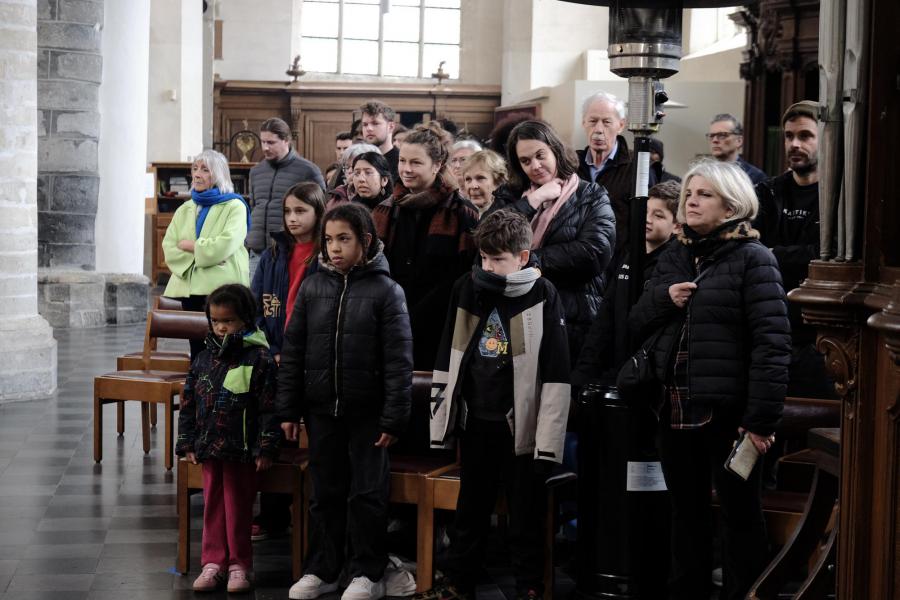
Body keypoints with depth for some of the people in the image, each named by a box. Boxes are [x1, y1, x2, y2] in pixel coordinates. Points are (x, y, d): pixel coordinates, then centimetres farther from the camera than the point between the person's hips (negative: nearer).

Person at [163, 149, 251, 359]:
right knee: (197, 350, 5)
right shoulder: (184, 210, 19)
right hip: (189, 288, 5)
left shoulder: (234, 206, 2)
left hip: (222, 288, -5)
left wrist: (192, 246, -3)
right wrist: (204, 254, -8)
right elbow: (169, 248, 7)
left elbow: (227, 244, -13)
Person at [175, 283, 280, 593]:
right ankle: (213, 561, 18)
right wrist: (187, 444, 9)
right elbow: (188, 402, 13)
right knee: (212, 506, 10)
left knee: (238, 507, 4)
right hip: (209, 449, 5)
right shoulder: (204, 359, 8)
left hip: (241, 451, -5)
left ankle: (239, 564, 14)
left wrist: (266, 448, -13)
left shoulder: (259, 359, -9)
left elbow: (270, 407, -11)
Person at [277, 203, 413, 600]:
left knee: (367, 493, 4)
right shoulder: (313, 288, 4)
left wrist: (394, 418, -13)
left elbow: (398, 360, -9)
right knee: (325, 493, 11)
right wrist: (288, 409, 3)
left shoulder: (385, 290, -6)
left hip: (367, 412, -3)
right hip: (321, 409, 3)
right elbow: (293, 352, 7)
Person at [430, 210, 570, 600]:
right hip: (474, 423, 4)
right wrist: (440, 420, 7)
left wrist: (548, 442, -13)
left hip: (521, 427, -4)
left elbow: (556, 374, -10)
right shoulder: (466, 289, 4)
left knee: (526, 519, 4)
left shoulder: (543, 296, -7)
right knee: (470, 513, 14)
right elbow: (447, 362, 11)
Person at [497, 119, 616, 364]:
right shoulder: (510, 197, 15)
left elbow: (595, 252, -11)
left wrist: (531, 261, -7)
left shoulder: (591, 196, 6)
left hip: (573, 319, -2)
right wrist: (534, 200, -4)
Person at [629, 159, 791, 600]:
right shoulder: (672, 258, 14)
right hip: (676, 409, 6)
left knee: (740, 514, 5)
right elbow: (636, 325, 15)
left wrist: (762, 418, -19)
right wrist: (663, 297, -6)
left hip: (727, 410, -6)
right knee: (687, 514, 15)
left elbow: (771, 342, -14)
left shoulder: (752, 259, -7)